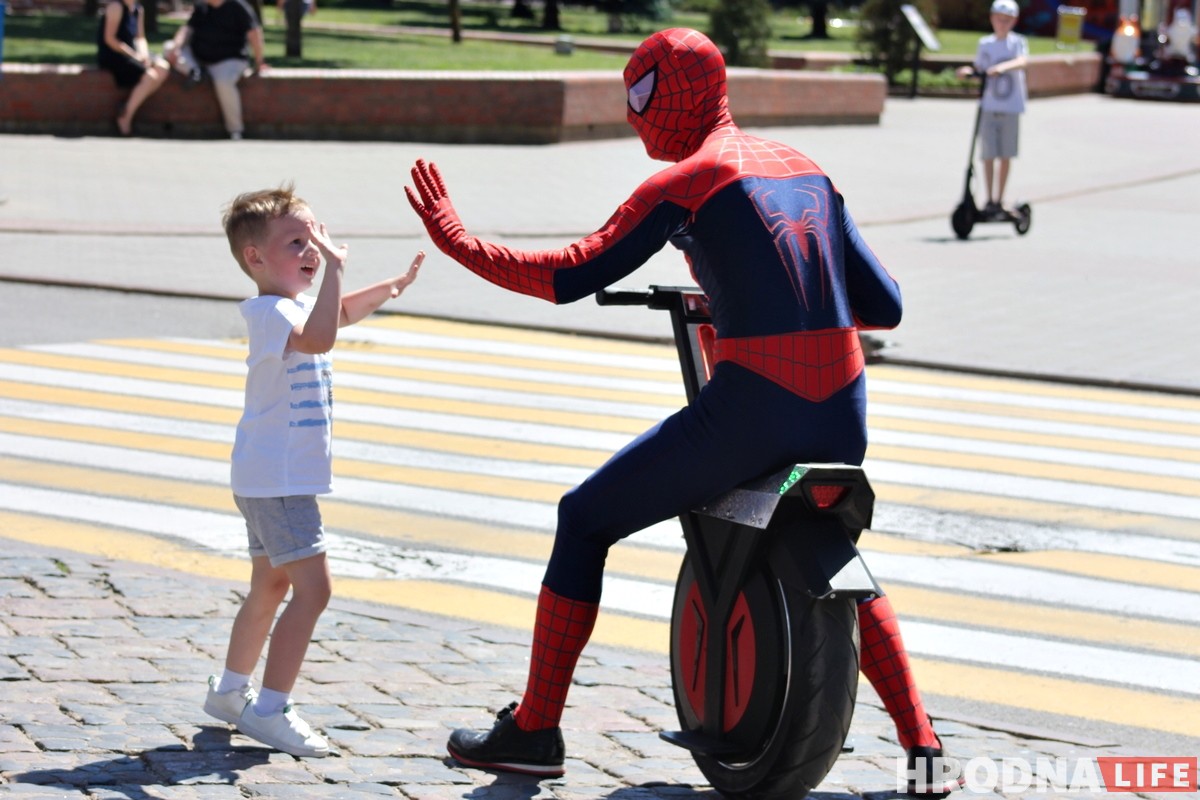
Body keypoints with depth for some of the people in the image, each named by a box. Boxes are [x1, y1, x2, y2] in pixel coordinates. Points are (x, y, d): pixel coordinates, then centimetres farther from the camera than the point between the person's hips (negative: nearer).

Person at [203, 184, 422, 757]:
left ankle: (231, 690, 34)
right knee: (312, 588, -15)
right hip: (278, 479, -11)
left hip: (285, 477, 11)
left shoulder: (298, 304, 13)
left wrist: (389, 288, 21)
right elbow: (318, 337, -40)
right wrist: (334, 268, -37)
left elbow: (342, 312, 35)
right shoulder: (270, 312, -19)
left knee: (270, 586, 21)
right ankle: (269, 710, -14)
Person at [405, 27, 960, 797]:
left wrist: (459, 242, 4)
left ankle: (535, 727, 15)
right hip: (844, 413, 6)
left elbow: (571, 276, -7)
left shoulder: (687, 180, 0)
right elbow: (885, 306, 16)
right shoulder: (808, 169, 18)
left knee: (585, 519, 13)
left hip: (751, 408, -6)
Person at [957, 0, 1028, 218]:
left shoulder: (1018, 42, 0)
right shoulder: (985, 44, 9)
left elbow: (1022, 61, -19)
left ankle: (999, 200, 13)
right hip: (989, 107, 2)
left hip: (1011, 108, -1)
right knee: (988, 155, -3)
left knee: (1006, 155, 4)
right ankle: (989, 200, 4)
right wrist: (967, 71, -9)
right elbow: (978, 68, 14)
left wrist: (1002, 67, -36)